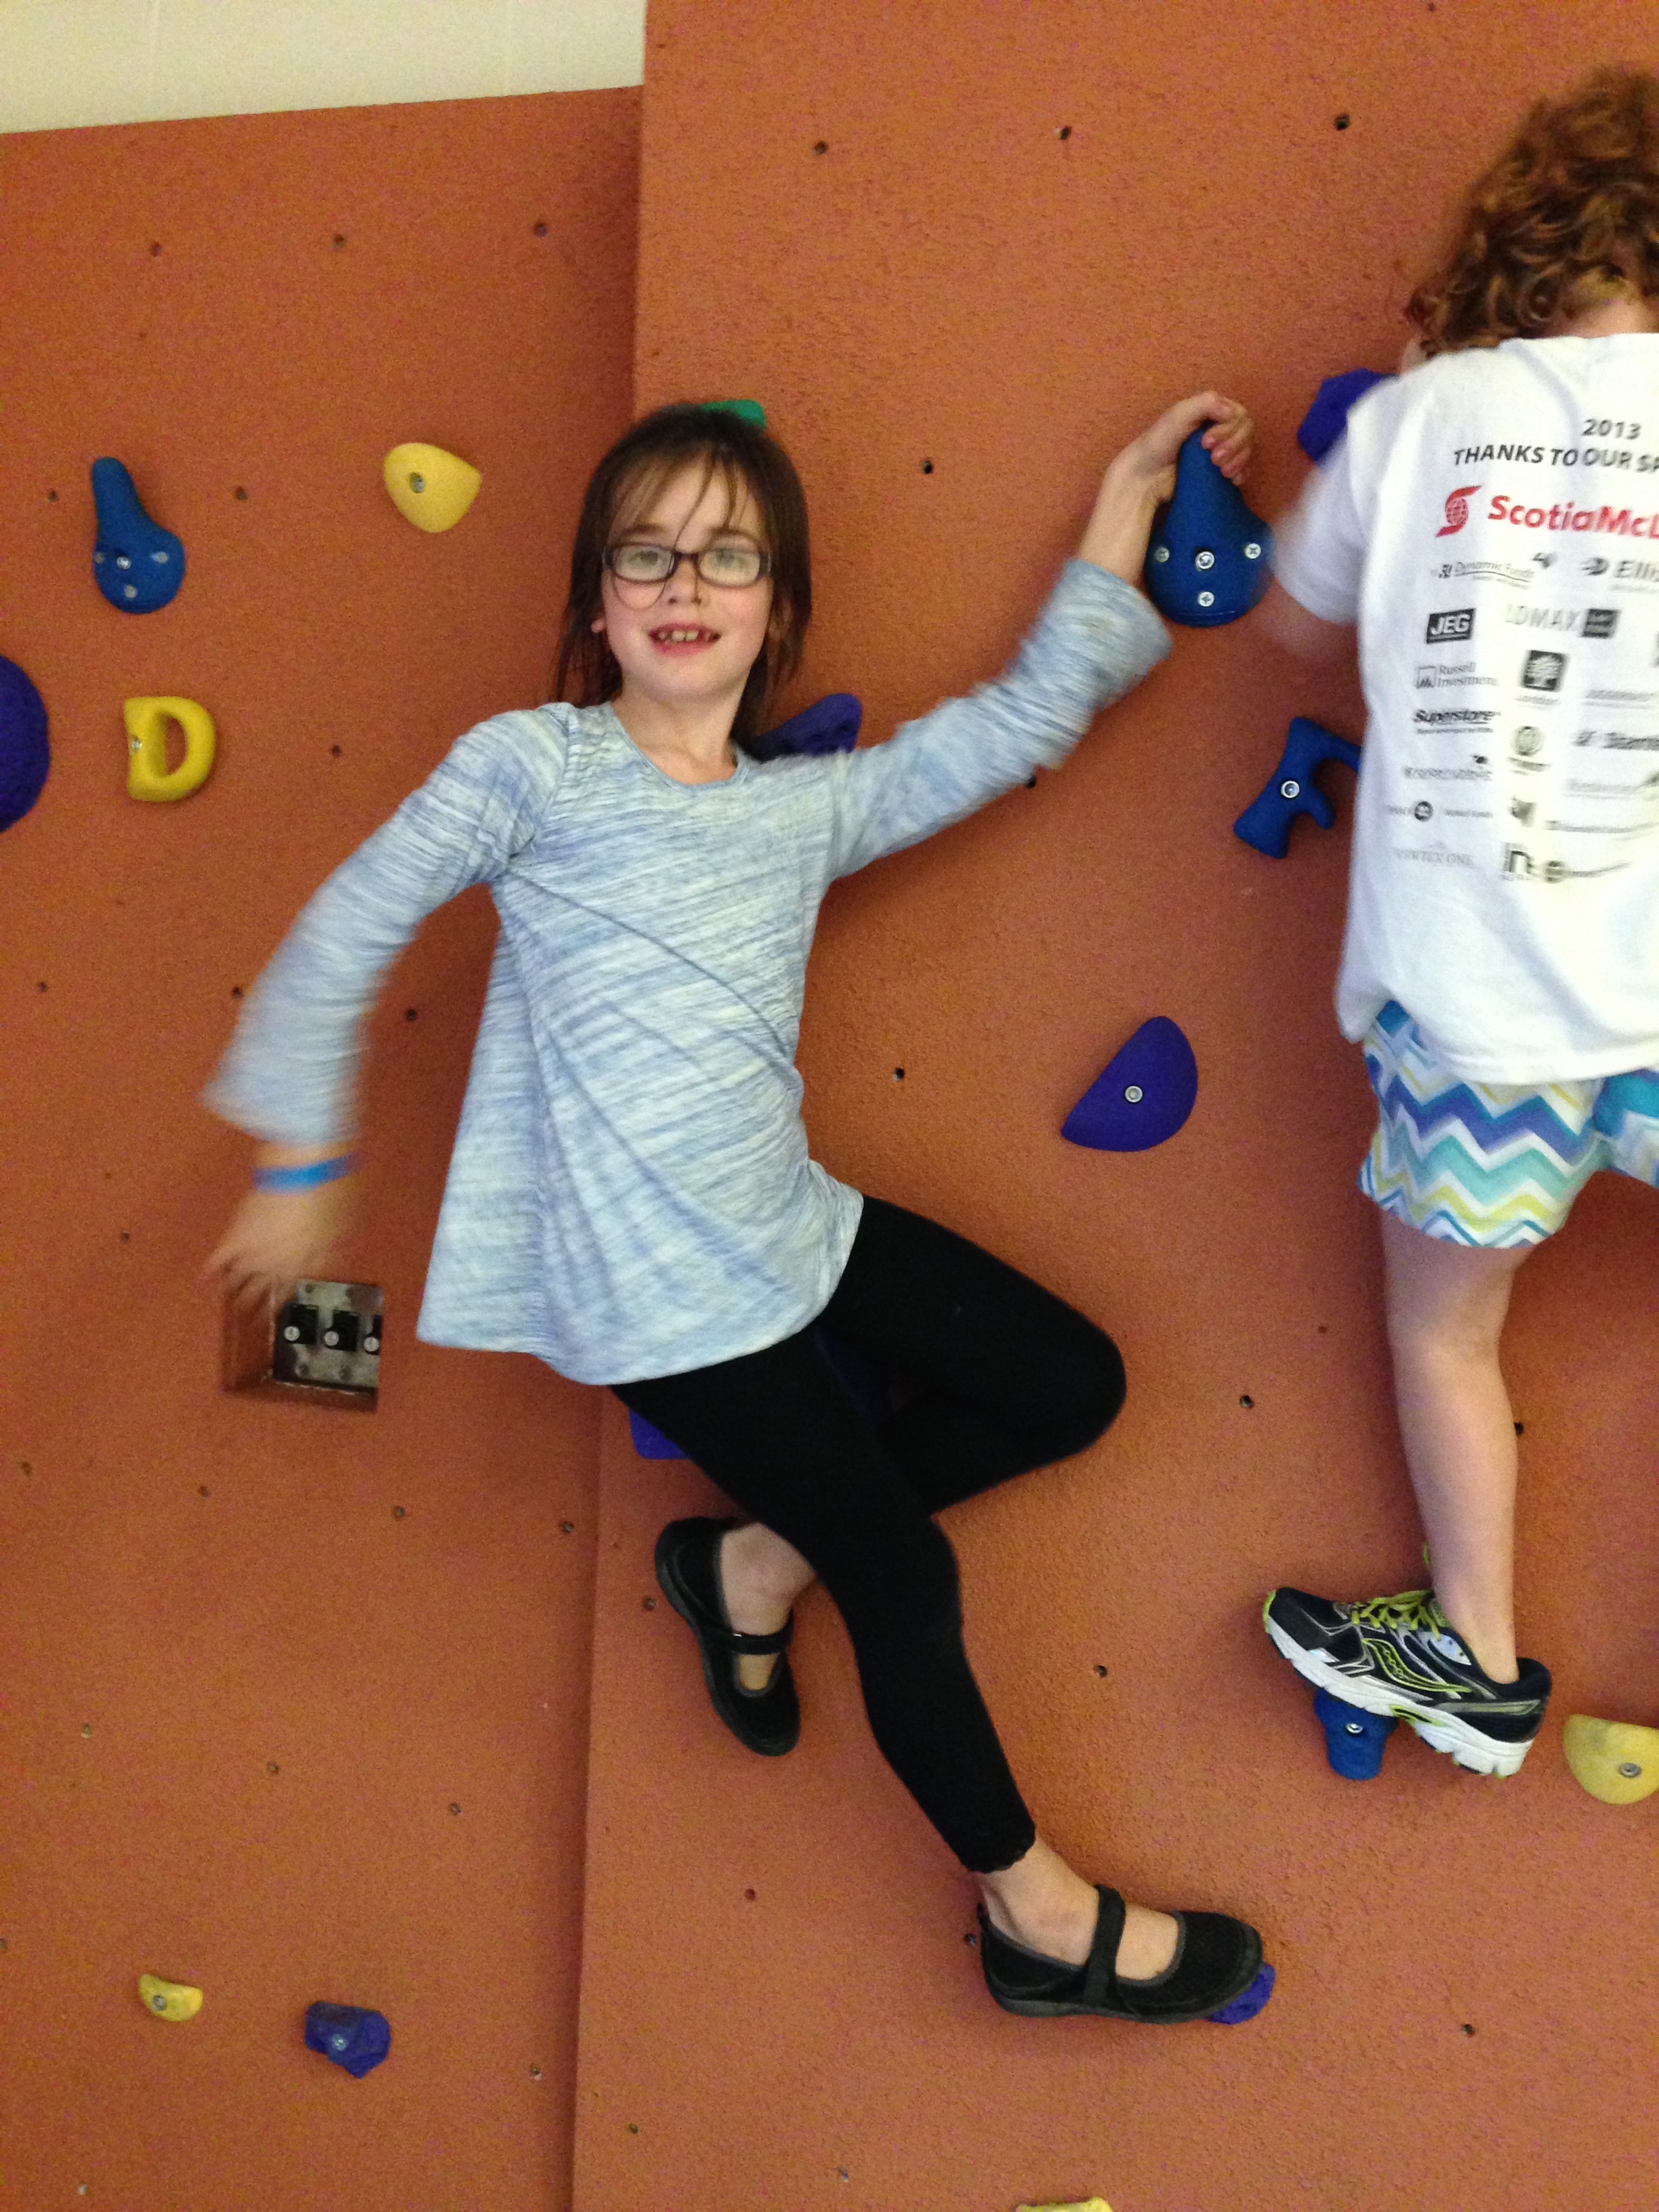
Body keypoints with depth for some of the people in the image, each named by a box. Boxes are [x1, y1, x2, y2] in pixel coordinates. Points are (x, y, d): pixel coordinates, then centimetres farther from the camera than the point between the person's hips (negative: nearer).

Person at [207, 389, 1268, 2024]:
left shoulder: (806, 810, 6)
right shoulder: (526, 768, -7)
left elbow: (1032, 713, 7)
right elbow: (344, 933, -1)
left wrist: (1128, 491, 8)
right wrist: (300, 1162, 4)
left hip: (791, 1227, 7)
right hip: (657, 1289, -7)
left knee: (1076, 1387, 10)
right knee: (905, 1572, -2)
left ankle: (757, 1558, 20)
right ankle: (1037, 1917, 19)